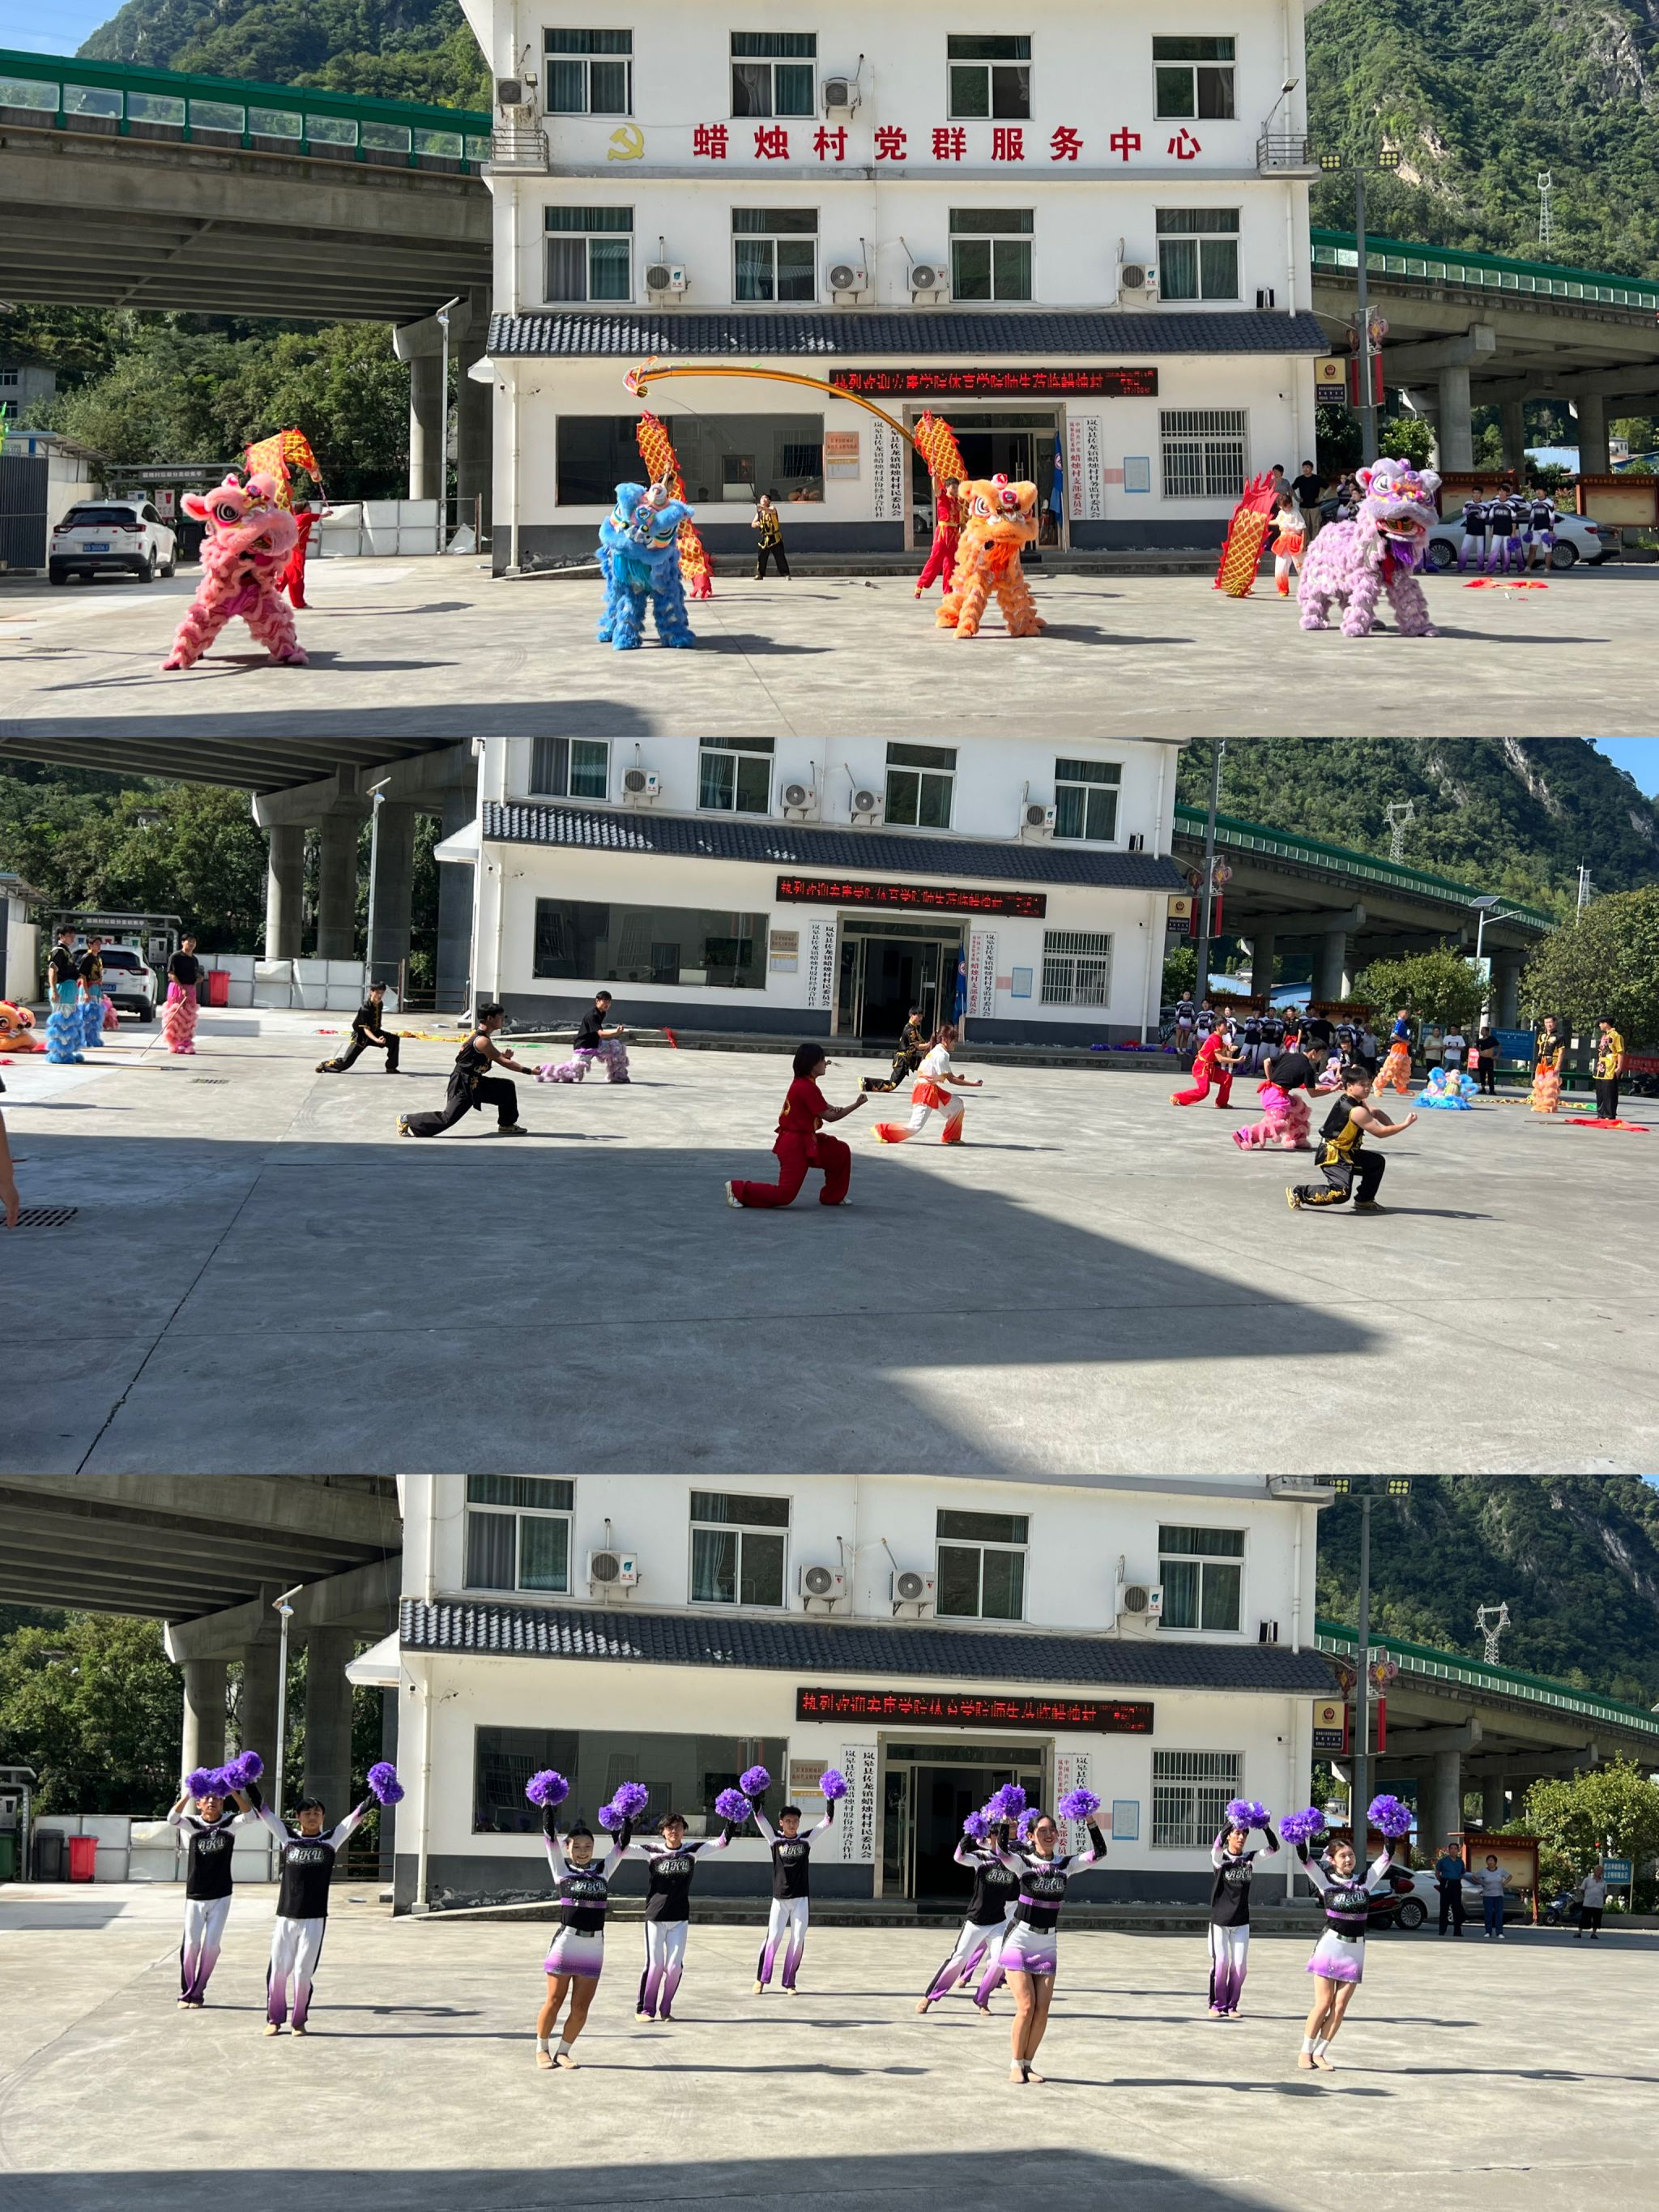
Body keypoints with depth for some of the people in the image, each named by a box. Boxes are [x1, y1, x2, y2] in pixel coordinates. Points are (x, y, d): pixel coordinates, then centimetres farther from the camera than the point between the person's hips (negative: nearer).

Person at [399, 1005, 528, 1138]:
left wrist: (504, 1057, -7)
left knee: (507, 1088, 13)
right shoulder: (482, 1041, -22)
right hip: (463, 1085, -10)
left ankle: (507, 1125, 25)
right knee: (448, 1118, -14)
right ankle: (406, 1121, -4)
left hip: (474, 1083, 10)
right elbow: (504, 1063, -20)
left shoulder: (481, 1035, 8)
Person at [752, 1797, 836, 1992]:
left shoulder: (806, 1840, 4)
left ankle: (789, 1982, 11)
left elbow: (827, 1822, 3)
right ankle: (761, 1979, 9)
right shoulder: (774, 1839, 1)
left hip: (801, 1899, 1)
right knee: (773, 1938, -3)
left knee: (798, 1940, 1)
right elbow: (759, 1818, -7)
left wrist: (830, 1801, -8)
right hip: (780, 1899, -1)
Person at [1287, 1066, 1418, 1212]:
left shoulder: (1347, 1101, 7)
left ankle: (1364, 1200, 34)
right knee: (1341, 1193, -25)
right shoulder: (1357, 1111, -23)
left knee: (1376, 1163, 23)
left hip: (1345, 1152, 11)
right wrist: (1405, 1125, -13)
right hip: (1332, 1156, -11)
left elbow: (1375, 1112, 20)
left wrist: (1392, 1126, 4)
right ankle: (1299, 1192, -12)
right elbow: (1380, 1132, -18)